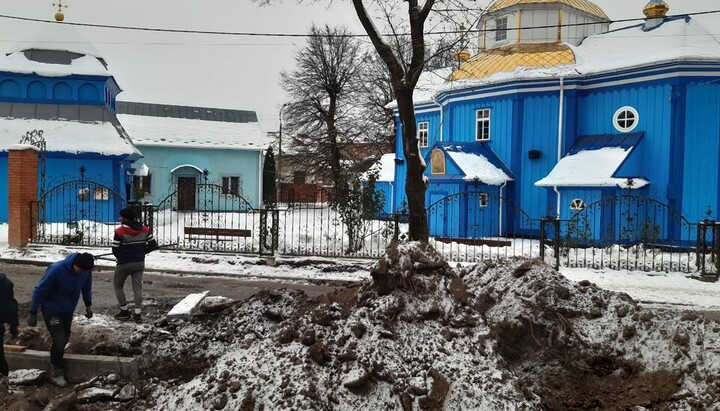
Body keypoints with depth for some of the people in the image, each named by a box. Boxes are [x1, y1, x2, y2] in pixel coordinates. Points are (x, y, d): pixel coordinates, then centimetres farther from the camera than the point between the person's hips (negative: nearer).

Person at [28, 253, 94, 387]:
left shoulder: (86, 271, -16)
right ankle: (57, 373, 4)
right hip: (51, 309, -5)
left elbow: (87, 287, 6)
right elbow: (39, 290, -21)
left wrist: (88, 304, 2)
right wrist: (33, 313, -16)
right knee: (59, 340, -13)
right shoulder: (56, 269, -31)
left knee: (65, 339, 13)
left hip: (68, 310, 6)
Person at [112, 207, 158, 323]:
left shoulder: (120, 231, -15)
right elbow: (154, 245, 4)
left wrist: (121, 258, 8)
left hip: (124, 264, -4)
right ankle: (137, 314, 3)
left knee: (118, 285, 16)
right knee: (137, 287, 7)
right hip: (140, 263, 4)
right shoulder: (145, 230, 0)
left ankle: (124, 311, 17)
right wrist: (141, 252, 11)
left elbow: (115, 250, -11)